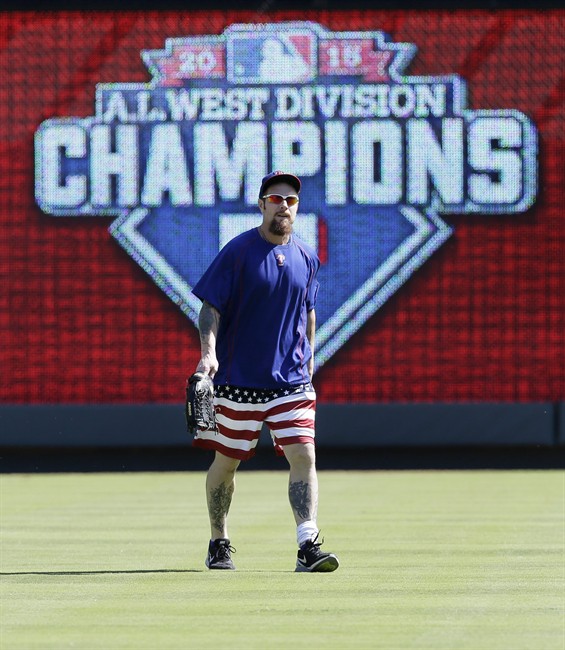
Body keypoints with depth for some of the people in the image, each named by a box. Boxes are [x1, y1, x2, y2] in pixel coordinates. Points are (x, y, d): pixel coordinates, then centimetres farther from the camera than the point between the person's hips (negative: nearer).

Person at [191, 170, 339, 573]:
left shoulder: (307, 258, 7)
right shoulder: (238, 251, -7)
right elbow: (210, 307, -9)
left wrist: (308, 355, 19)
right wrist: (209, 353, -21)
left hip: (291, 380, 3)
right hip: (238, 380, -3)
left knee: (304, 456, -11)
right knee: (226, 461, 8)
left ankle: (308, 545, -15)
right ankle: (219, 544, 25)